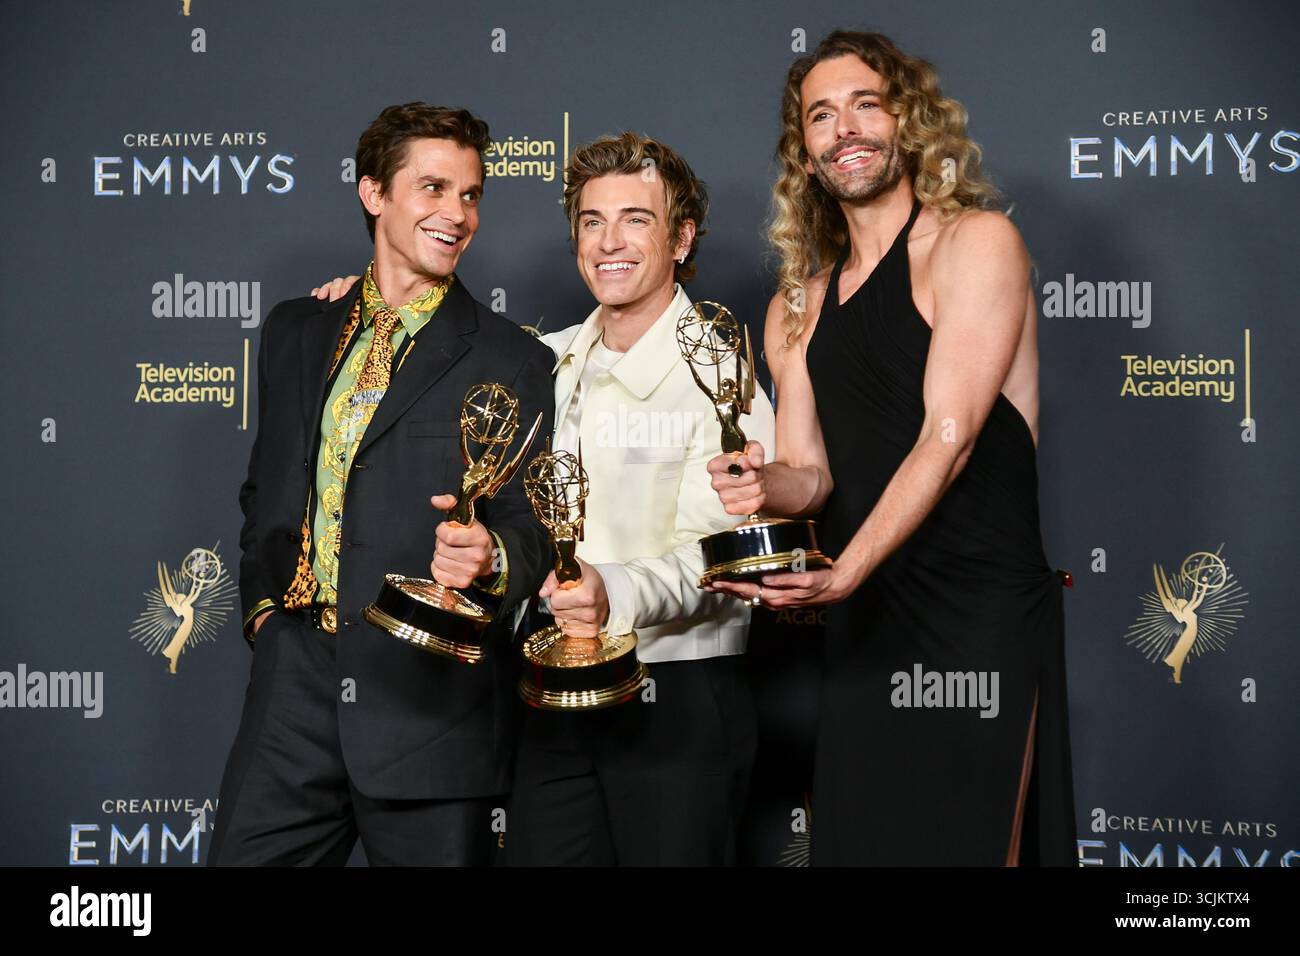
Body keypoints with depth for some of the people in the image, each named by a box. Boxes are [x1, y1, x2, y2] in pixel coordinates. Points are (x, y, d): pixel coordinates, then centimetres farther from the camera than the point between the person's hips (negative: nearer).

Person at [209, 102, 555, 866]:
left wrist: (490, 558, -24)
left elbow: (528, 522, -3)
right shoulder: (296, 333, 13)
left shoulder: (514, 363, 0)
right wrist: (262, 601, 10)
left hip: (431, 698, -3)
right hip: (295, 685, 4)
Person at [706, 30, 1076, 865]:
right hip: (866, 622, 6)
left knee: (971, 842, -4)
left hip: (980, 615, -5)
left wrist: (844, 572, -22)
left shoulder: (976, 241, -4)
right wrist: (767, 485, -12)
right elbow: (810, 473, 12)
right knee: (859, 841, 8)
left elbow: (949, 436, -13)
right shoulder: (800, 305, 15)